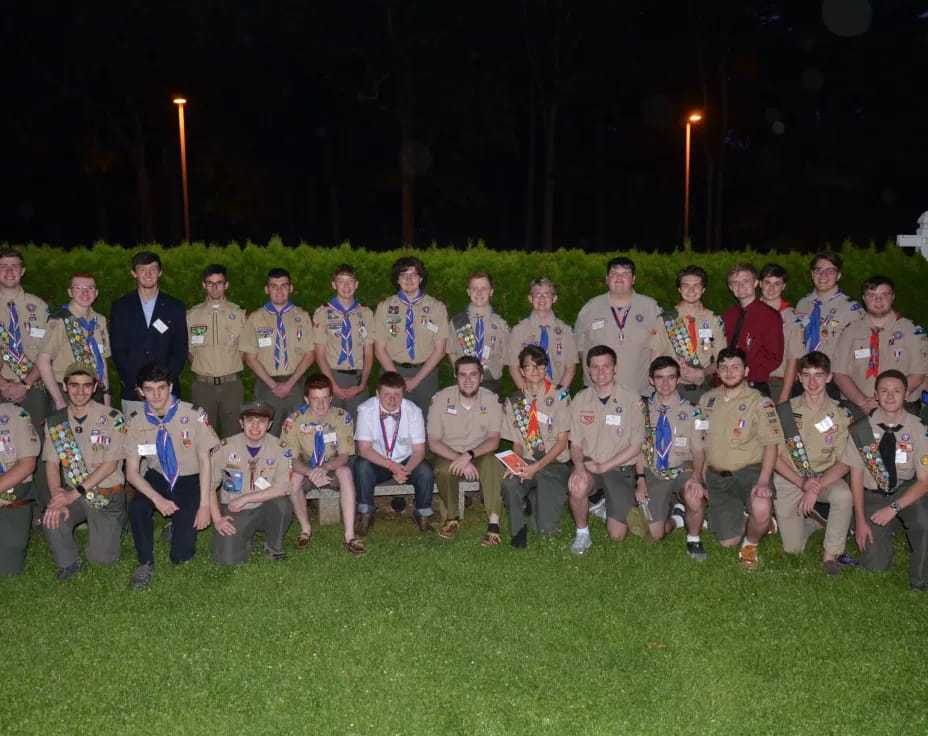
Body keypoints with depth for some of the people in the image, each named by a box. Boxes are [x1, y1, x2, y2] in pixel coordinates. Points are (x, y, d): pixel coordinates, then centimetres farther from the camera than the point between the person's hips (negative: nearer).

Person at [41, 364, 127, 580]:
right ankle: (68, 562, 3)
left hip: (107, 495, -3)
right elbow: (51, 464, 0)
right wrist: (57, 499, -17)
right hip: (71, 494, 3)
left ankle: (113, 526, 26)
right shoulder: (55, 421, 3)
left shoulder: (113, 419, -10)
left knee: (100, 557, -9)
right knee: (51, 520, -28)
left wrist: (75, 493, -18)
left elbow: (110, 464, -13)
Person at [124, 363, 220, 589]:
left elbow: (205, 461, -10)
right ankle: (145, 564, -8)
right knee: (136, 507, -31)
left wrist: (204, 505, -13)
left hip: (190, 481, -2)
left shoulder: (194, 415, -17)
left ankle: (181, 526, 25)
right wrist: (157, 498, -24)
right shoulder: (135, 422, -9)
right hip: (158, 478, 2)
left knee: (181, 555, -11)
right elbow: (132, 472, -8)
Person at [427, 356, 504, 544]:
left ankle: (494, 523, -32)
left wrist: (469, 455, -30)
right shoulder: (441, 399, -10)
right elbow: (433, 443, -12)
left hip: (479, 455, 1)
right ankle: (453, 517, -9)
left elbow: (494, 440, -12)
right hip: (447, 455, -1)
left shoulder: (491, 399, -7)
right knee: (443, 469, -34)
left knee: (492, 463, -33)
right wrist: (460, 460, -28)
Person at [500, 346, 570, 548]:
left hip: (555, 464, -2)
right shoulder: (513, 402, 9)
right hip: (527, 463, 2)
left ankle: (543, 499, 20)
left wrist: (536, 467, -16)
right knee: (509, 483, -35)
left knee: (546, 528, -15)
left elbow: (562, 442, -4)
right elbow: (516, 443, 11)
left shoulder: (559, 396, -2)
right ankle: (517, 529, -10)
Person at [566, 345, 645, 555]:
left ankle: (606, 507, 27)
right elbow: (575, 444, 5)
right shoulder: (580, 400, 2)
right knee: (578, 487, -35)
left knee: (617, 534, -7)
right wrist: (579, 466, -17)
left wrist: (603, 466, -13)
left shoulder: (632, 399, -7)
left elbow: (635, 447, -5)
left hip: (620, 468, -1)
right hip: (589, 464, 1)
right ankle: (582, 534, -8)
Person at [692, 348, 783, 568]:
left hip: (748, 471, -4)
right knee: (728, 541, -7)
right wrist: (701, 475, 2)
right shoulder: (707, 399, 8)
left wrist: (763, 481, -24)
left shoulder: (759, 402, -7)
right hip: (715, 475, 4)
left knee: (761, 510, -35)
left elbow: (771, 444, -12)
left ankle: (750, 545, 0)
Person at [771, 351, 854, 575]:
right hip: (789, 478, 0)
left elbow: (843, 463, -8)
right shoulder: (786, 411, -7)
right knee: (793, 548, -4)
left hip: (826, 477, 0)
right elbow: (774, 456, -5)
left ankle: (830, 554, -14)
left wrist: (817, 488, -23)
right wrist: (801, 482, -19)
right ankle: (812, 520, 31)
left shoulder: (841, 415, -6)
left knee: (844, 496, -35)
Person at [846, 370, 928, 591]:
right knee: (875, 565, -9)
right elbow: (856, 476, -3)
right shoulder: (861, 429, -9)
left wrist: (893, 508, -24)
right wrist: (860, 521, -7)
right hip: (873, 496, 1)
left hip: (907, 493, -1)